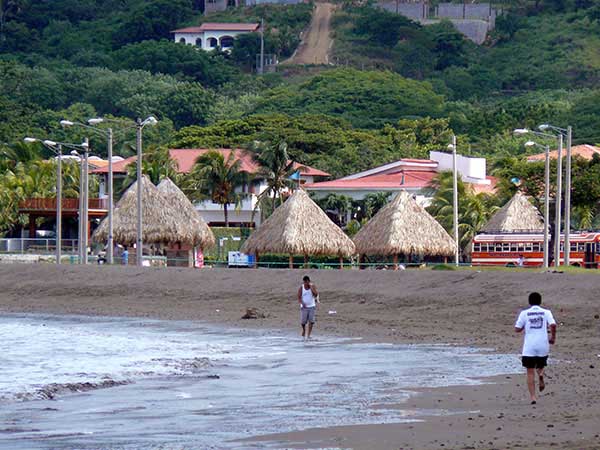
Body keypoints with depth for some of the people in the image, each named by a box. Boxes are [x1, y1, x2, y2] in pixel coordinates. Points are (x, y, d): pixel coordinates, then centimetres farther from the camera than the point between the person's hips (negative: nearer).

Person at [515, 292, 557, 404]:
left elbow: (517, 329, 1)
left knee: (530, 373, 3)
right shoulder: (546, 312, 3)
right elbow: (553, 325, -12)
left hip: (529, 347, -1)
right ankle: (541, 375, -10)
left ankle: (533, 397, -9)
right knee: (541, 365, 25)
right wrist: (553, 337, 4)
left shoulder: (524, 313, 2)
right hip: (543, 346, 1)